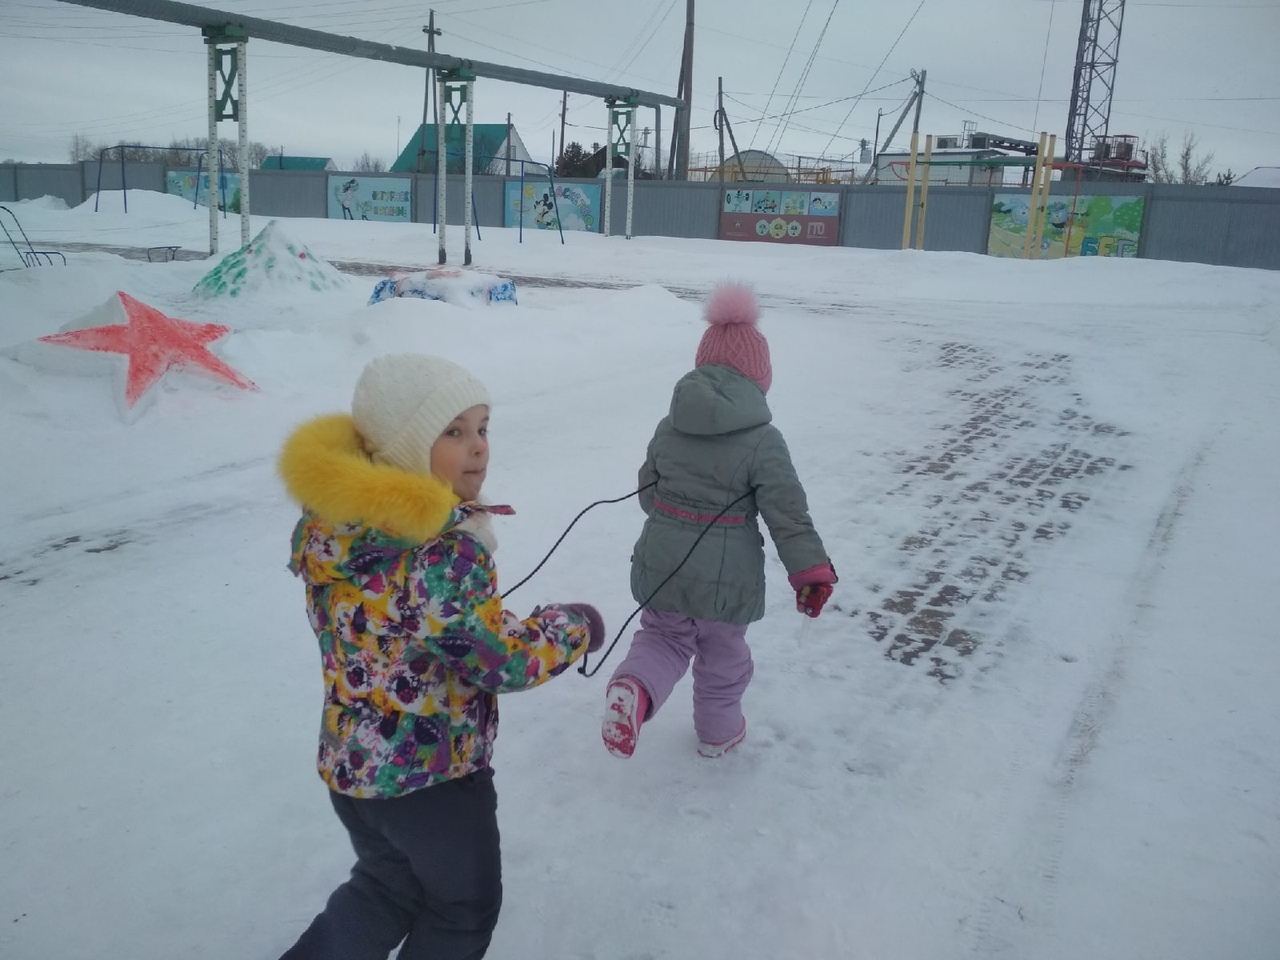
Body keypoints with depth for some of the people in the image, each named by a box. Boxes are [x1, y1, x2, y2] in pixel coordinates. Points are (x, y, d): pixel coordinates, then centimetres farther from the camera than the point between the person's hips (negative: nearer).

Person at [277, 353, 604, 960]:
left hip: (349, 764, 7)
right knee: (463, 909, 22)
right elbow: (507, 661, -25)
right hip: (433, 772, -7)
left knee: (387, 886, 32)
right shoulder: (443, 553, -31)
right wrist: (576, 626, -7)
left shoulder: (330, 521, -7)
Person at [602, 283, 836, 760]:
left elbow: (648, 492, 10)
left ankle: (633, 688, -8)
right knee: (723, 652, 19)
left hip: (662, 563, 3)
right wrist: (812, 572, -6)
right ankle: (718, 730, 38)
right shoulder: (763, 440, -16)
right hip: (725, 575, -3)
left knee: (663, 636, 21)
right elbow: (788, 514, -15)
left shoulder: (669, 427, -1)